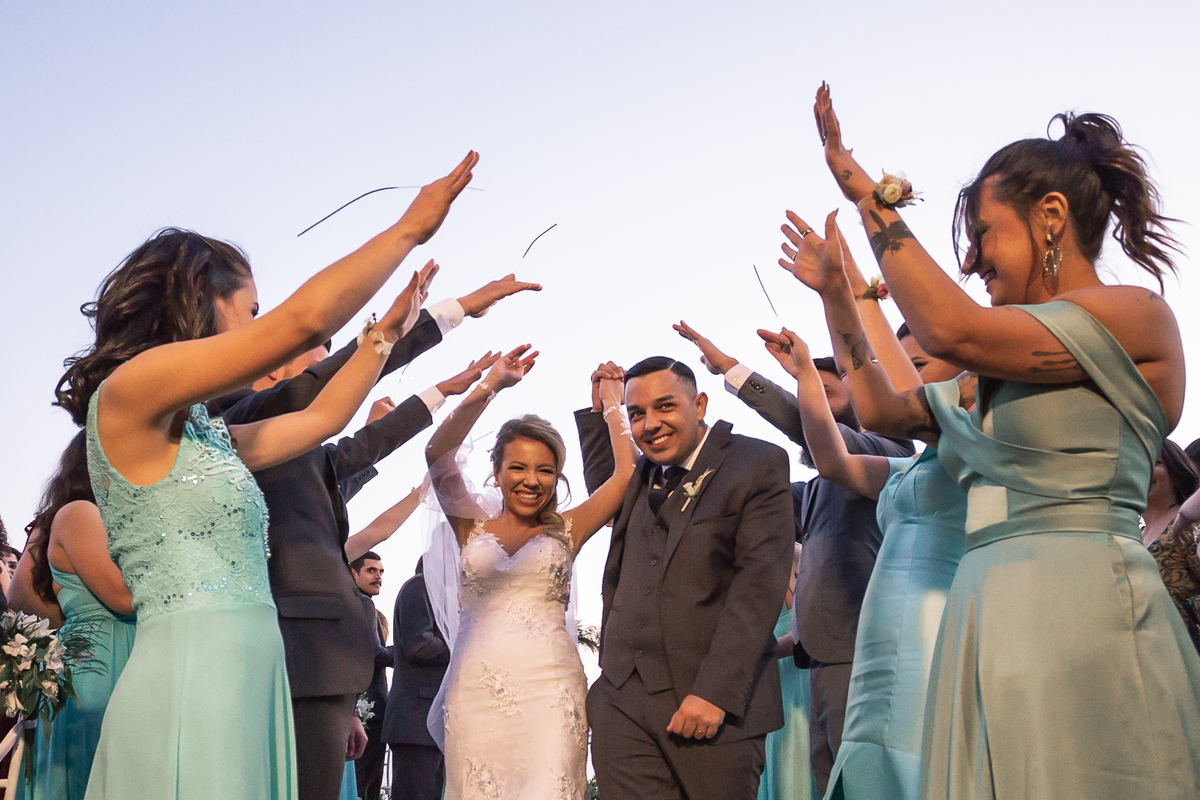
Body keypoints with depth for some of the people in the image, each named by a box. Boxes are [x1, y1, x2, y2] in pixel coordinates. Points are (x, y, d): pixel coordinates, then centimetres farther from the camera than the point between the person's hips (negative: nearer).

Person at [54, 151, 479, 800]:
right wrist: (410, 228, -1)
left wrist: (386, 333, 39)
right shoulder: (129, 390, -6)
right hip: (186, 679, -9)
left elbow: (320, 418, 33)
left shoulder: (199, 437, 20)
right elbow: (306, 318, -11)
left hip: (247, 684, 9)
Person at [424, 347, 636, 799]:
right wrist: (489, 388, -5)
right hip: (476, 688, 1)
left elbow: (628, 473, 3)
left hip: (549, 688, -1)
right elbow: (438, 456, 0)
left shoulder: (565, 532, 12)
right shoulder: (473, 528, 13)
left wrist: (612, 403, 13)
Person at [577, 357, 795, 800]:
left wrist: (715, 693, -17)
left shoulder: (758, 465, -2)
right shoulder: (640, 473, 16)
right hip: (622, 701, 5)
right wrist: (599, 409, 26)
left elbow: (759, 585, -11)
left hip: (716, 700, -5)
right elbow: (600, 483, 42)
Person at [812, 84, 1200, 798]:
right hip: (987, 624, 8)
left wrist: (867, 196, -8)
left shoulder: (1137, 318, -6)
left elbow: (950, 329, -16)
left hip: (1081, 621, -8)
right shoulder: (997, 373, 19)